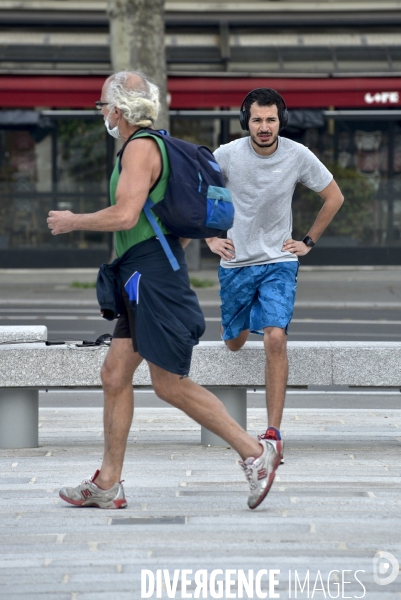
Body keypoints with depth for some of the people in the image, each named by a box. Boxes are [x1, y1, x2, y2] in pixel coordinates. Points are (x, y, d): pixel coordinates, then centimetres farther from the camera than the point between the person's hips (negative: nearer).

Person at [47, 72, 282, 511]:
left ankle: (254, 452, -6)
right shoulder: (157, 146, 18)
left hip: (150, 278, -10)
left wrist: (73, 222, -9)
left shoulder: (141, 147, -13)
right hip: (142, 282, 10)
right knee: (114, 375, 9)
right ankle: (107, 483, 11)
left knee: (170, 384, -8)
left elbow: (125, 215, -23)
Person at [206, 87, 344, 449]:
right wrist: (211, 238, 1)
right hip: (235, 263, 2)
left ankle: (274, 429, -19)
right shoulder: (228, 154, -11)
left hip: (279, 262, -2)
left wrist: (309, 242, 3)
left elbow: (334, 197, 5)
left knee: (275, 338, -21)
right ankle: (233, 322, 56)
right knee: (234, 343, 16)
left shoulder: (298, 156, -10)